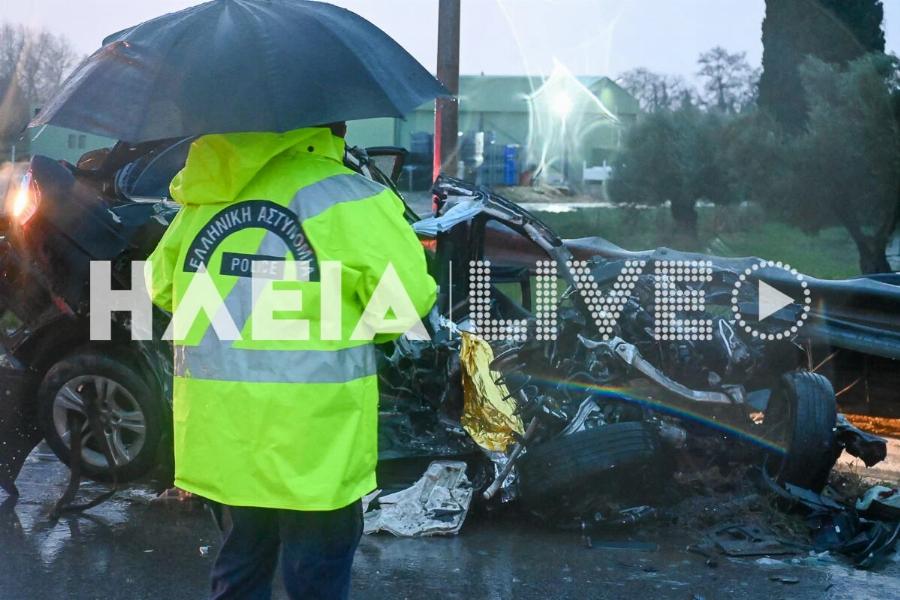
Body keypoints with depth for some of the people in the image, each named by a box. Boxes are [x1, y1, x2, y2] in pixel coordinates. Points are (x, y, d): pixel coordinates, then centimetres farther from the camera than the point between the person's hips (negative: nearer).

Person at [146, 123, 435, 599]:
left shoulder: (208, 198, 6)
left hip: (223, 434, 6)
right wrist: (367, 325, 7)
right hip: (312, 443, -5)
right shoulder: (345, 198, -12)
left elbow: (162, 283, 14)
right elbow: (408, 295, -14)